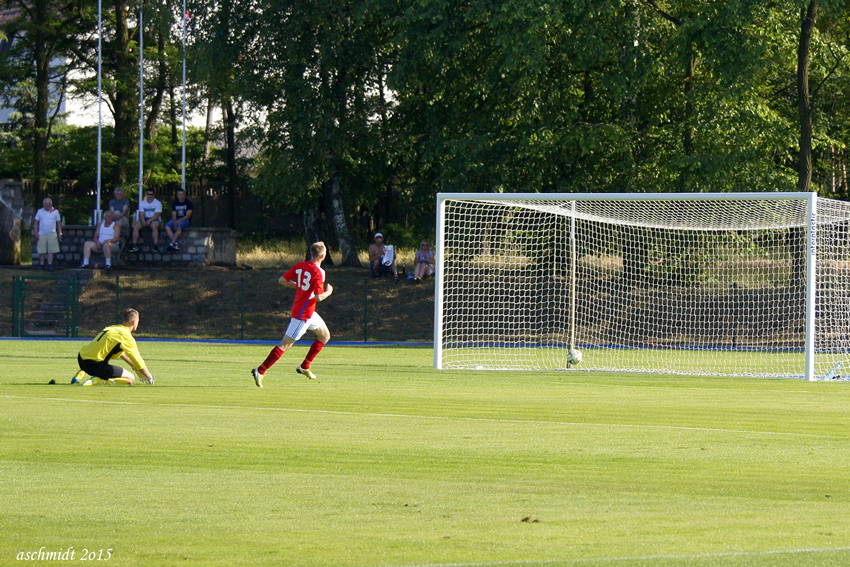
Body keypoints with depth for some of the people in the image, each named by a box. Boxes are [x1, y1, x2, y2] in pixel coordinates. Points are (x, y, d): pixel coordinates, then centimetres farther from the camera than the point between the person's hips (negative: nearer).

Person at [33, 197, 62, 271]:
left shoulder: (55, 211, 6)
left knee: (51, 251, -5)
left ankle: (50, 265, -5)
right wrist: (36, 232, -1)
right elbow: (36, 222, 8)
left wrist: (60, 233, 3)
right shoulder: (40, 211, 7)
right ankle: (41, 265, 10)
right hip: (42, 234, 1)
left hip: (52, 234, -1)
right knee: (41, 251, 0)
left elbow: (59, 223, 9)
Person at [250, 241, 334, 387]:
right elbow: (319, 297, -24)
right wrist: (329, 291, -4)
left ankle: (305, 367, 26)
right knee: (286, 344, -7)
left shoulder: (300, 266, 3)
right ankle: (260, 371, -9)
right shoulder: (318, 272, -20)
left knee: (325, 336, 23)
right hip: (303, 314, -9)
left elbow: (282, 280, 6)